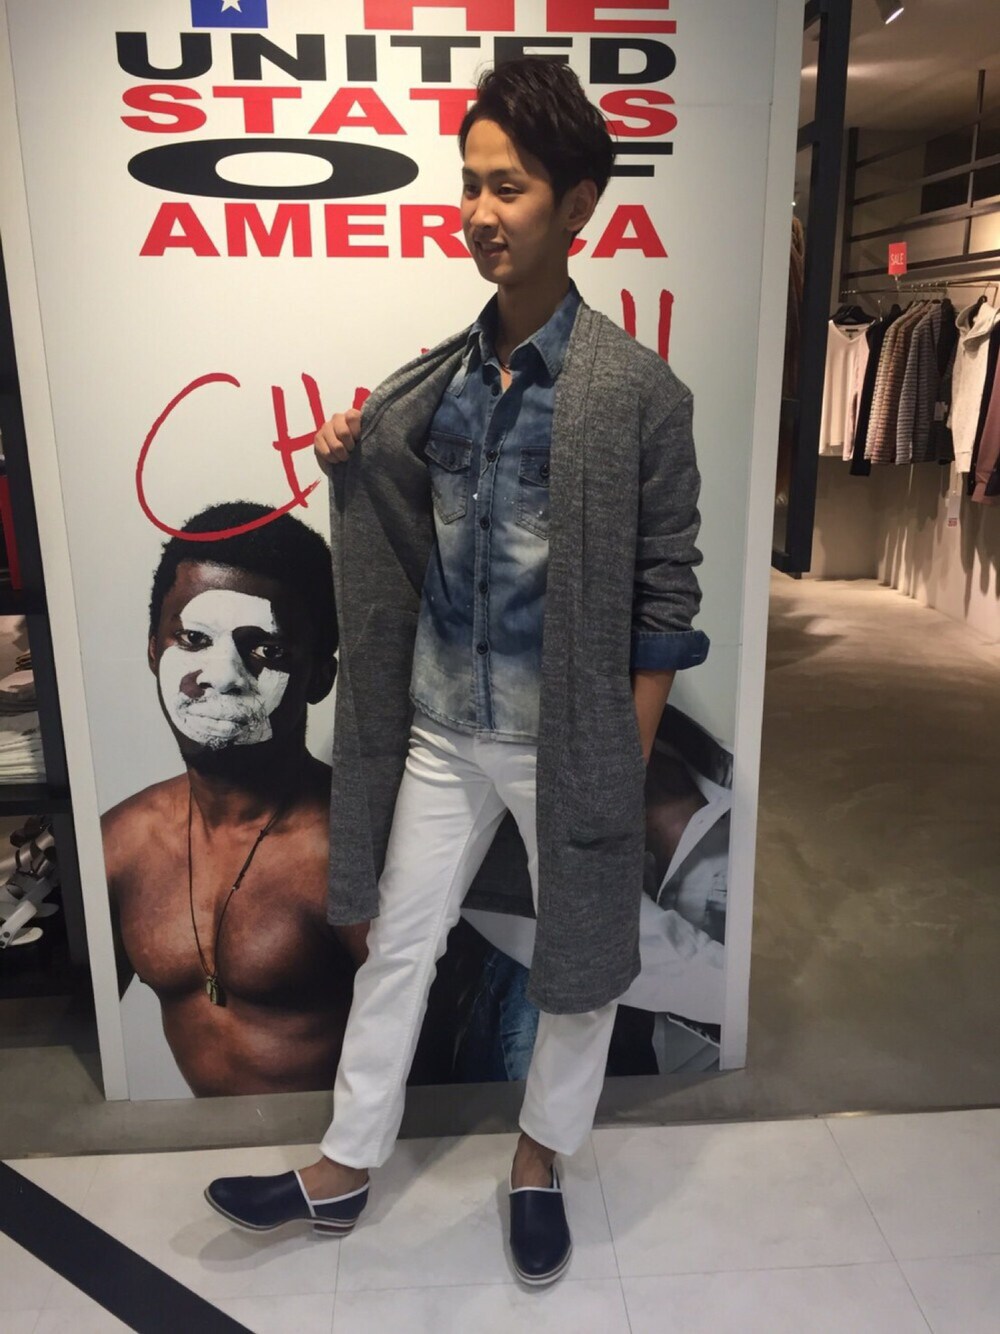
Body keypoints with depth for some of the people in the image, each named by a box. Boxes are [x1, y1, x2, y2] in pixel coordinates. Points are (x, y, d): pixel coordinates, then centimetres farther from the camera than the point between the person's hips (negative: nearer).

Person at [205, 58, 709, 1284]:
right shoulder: (438, 377, 3)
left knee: (581, 963, 15)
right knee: (396, 945, 16)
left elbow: (665, 599, -11)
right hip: (441, 734, 5)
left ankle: (539, 1162, 42)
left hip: (568, 746, -4)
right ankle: (345, 1169, 38)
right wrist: (353, 467, -4)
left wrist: (626, 772, -11)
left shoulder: (638, 392, -13)